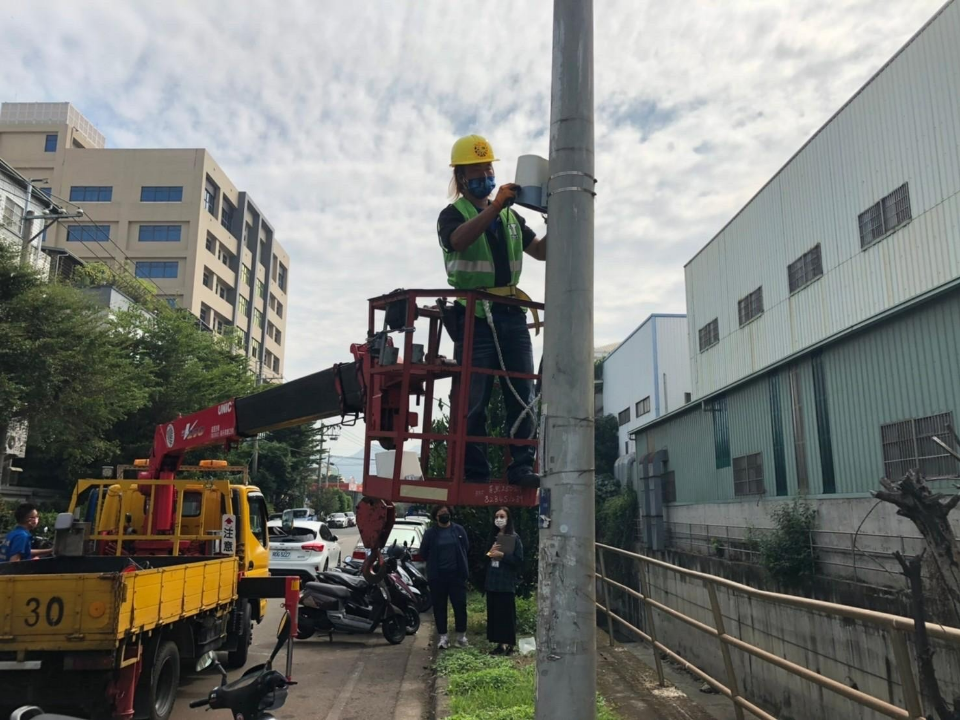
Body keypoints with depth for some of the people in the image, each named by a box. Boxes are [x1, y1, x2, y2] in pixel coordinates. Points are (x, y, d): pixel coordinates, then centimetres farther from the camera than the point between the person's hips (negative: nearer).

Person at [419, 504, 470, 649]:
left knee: (460, 605, 3)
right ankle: (443, 637, 16)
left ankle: (461, 635, 18)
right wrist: (434, 564, 7)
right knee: (439, 607, 6)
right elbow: (423, 552, 2)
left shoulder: (459, 530, 0)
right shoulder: (430, 532, -2)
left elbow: (466, 547, 8)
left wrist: (460, 564, 9)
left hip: (456, 574, 0)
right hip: (437, 575, 0)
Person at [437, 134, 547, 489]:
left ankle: (521, 466, 1)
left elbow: (542, 251, 17)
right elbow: (459, 240, -19)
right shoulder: (453, 214, 6)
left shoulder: (511, 217, 23)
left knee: (522, 395, -1)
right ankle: (474, 473, -2)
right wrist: (494, 206, -30)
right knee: (473, 399, -6)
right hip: (474, 316, -5)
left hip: (511, 315, 5)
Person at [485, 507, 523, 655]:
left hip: (507, 582, -6)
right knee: (494, 613, 6)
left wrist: (502, 555, -18)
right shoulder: (492, 537, 12)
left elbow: (519, 560, -10)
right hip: (492, 581, 6)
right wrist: (489, 553, -4)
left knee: (507, 614, -3)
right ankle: (500, 643, 14)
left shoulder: (514, 537, -5)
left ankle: (510, 644, 5)